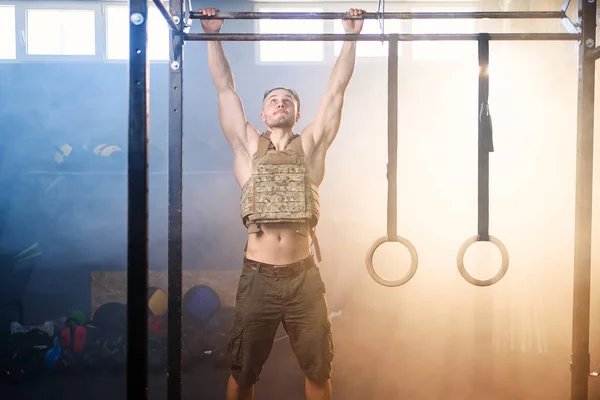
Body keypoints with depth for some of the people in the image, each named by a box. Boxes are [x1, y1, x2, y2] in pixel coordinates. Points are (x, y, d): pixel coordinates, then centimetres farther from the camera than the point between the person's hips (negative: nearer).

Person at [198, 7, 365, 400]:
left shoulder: (311, 147, 6)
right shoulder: (249, 147, 6)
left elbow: (336, 91, 5)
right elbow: (225, 88, 7)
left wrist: (351, 37, 5)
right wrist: (213, 36, 7)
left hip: (304, 276, 0)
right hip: (258, 277, 0)